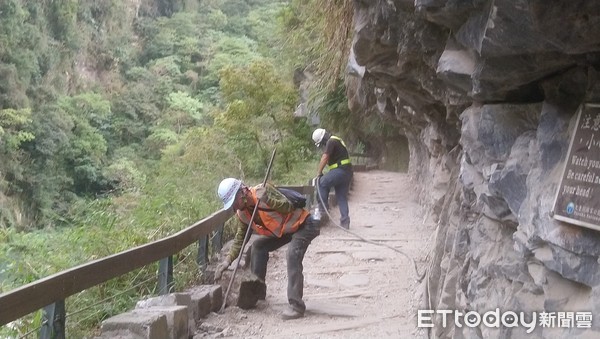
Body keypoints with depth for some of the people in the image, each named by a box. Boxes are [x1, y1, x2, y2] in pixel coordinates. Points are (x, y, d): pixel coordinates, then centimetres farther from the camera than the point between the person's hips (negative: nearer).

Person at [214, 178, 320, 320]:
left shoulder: (263, 190, -26)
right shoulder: (242, 213, -3)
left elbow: (288, 207, -31)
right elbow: (240, 238, 4)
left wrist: (266, 199, -41)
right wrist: (228, 259, -6)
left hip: (303, 225, -9)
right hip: (284, 231, 9)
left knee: (293, 255, -28)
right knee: (258, 245, 2)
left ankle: (296, 306, -27)